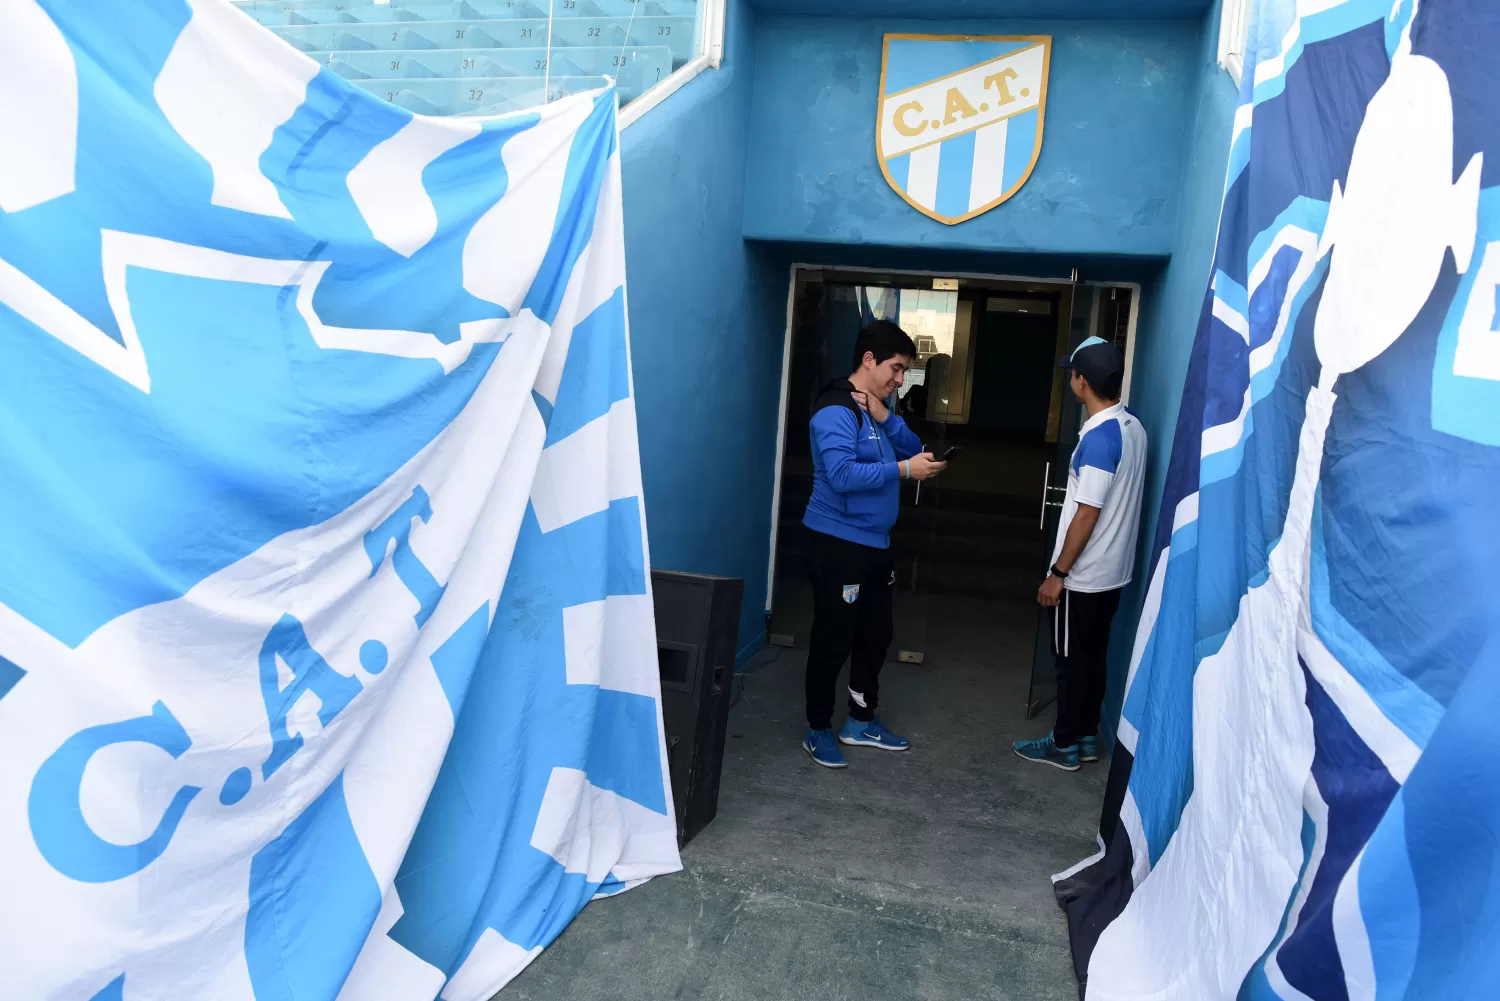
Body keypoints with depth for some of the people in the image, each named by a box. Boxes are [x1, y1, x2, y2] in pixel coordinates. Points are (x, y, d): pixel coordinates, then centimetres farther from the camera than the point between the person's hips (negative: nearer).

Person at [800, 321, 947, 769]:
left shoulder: (878, 407, 12)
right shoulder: (837, 410, -18)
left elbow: (912, 449, 8)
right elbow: (841, 474, -29)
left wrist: (887, 421, -8)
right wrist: (903, 470, -27)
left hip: (875, 542, 10)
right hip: (837, 543, -9)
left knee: (876, 635, 17)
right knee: (833, 640, 1)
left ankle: (861, 721, 32)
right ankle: (818, 729, 17)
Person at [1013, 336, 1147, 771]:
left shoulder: (1099, 437, -24)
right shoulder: (1132, 426, 6)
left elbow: (1087, 515, -23)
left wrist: (1057, 573, -17)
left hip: (1084, 575, -9)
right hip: (1113, 571, 9)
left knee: (1072, 659, 4)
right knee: (1093, 655, 18)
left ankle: (1065, 744, 17)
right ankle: (1086, 736, 29)